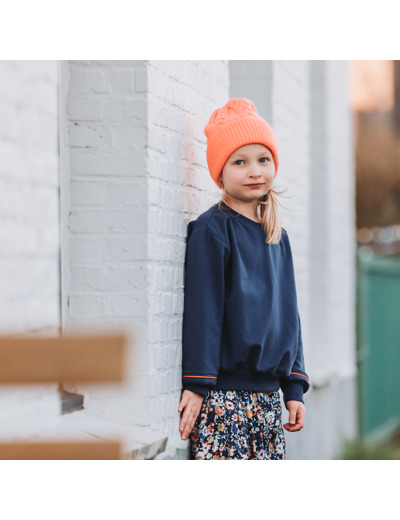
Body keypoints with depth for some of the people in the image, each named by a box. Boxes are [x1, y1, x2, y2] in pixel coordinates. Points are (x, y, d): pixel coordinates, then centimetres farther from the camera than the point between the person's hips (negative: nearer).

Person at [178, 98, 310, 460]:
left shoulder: (278, 238, 14)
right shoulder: (211, 231, -6)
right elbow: (201, 310, -10)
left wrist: (294, 388, 14)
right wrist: (196, 385, -13)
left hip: (267, 395, 7)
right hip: (223, 394, -7)